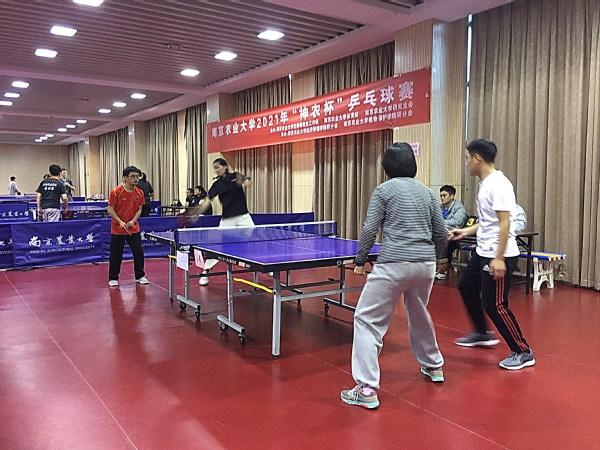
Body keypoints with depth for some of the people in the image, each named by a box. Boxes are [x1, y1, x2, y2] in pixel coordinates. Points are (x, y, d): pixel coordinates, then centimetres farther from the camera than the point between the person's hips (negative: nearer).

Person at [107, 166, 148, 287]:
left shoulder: (139, 193, 0)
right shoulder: (116, 192, -12)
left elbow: (139, 209, 7)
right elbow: (110, 209, -10)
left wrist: (133, 220, -11)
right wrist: (120, 222, -21)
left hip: (134, 229, 3)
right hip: (117, 229, -3)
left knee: (139, 252, 4)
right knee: (116, 255, 4)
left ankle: (139, 276, 20)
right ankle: (113, 278, 19)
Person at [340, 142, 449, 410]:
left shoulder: (384, 190, 0)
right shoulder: (426, 192, 13)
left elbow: (369, 230, -7)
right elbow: (441, 232, 15)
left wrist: (360, 260, 5)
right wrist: (440, 257, 32)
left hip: (394, 264, -6)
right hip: (425, 264, 6)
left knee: (368, 320, 0)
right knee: (419, 314, 29)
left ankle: (366, 390, -4)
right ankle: (433, 366, 46)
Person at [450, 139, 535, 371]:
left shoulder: (498, 184, -20)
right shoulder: (485, 183, 10)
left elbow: (504, 223, -24)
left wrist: (499, 258, -26)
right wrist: (466, 231, 22)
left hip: (499, 256, -11)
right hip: (482, 253, 11)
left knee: (495, 305, -5)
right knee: (467, 288, 22)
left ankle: (523, 352, 11)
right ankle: (482, 334, 40)